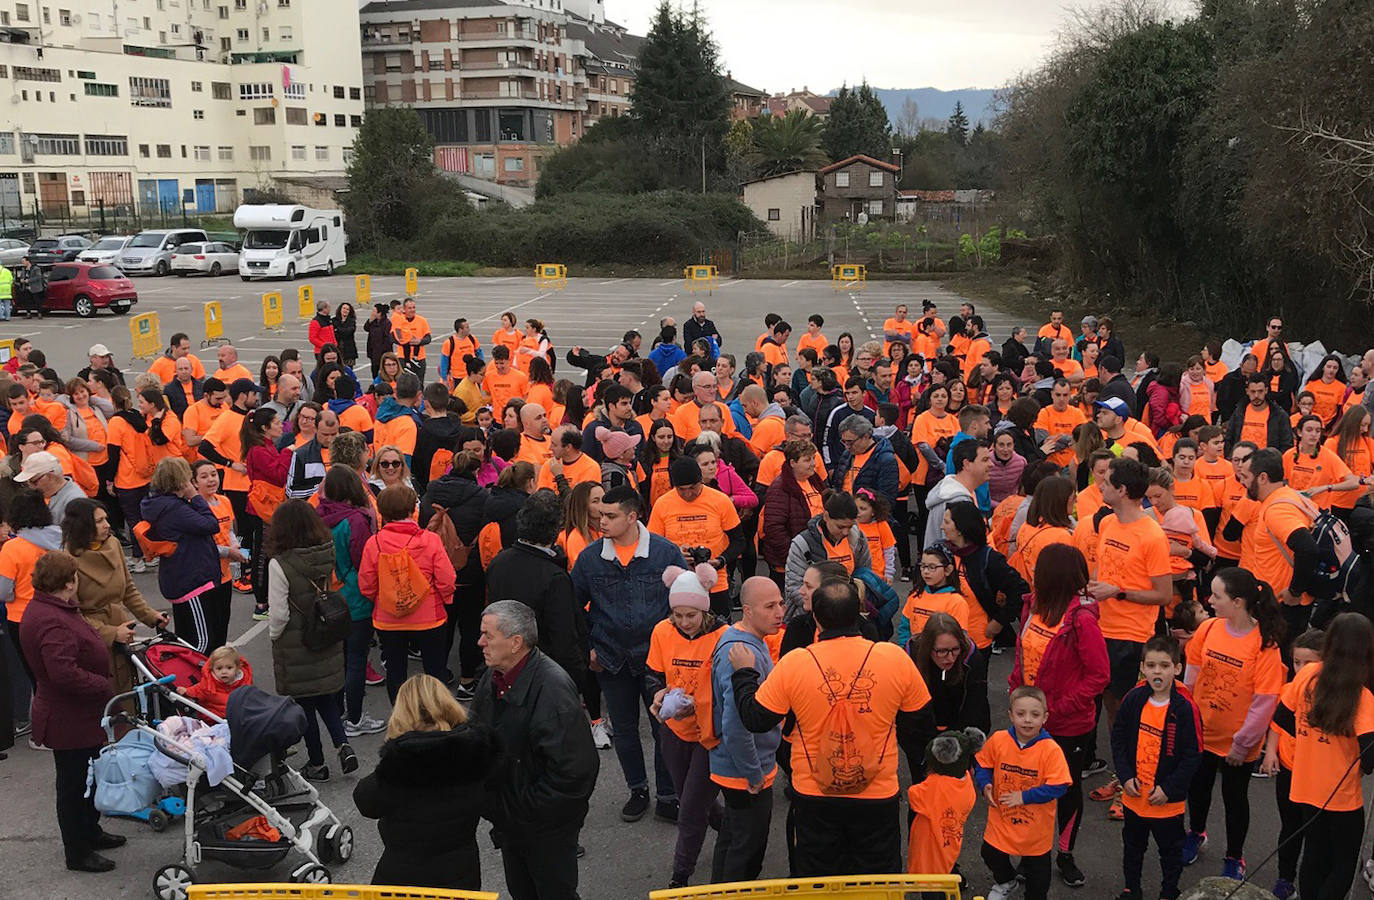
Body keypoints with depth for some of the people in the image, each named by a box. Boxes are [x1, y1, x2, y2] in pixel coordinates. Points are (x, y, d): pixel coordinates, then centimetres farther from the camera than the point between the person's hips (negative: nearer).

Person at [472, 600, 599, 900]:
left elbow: (574, 772, -30)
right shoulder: (493, 678, -4)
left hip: (547, 829, -7)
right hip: (508, 818, 7)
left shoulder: (553, 689, -29)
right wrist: (489, 802, 0)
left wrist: (517, 810, -22)